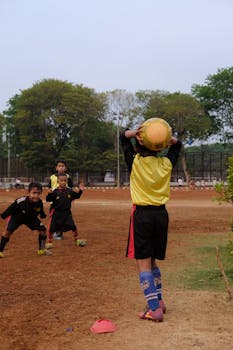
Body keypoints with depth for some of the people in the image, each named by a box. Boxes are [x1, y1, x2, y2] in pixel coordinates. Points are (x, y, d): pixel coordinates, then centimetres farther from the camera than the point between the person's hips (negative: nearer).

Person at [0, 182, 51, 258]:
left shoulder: (39, 203, -28)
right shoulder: (20, 201, -40)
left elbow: (41, 212, -3)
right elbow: (11, 208, -23)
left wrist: (43, 215, -18)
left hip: (31, 218, 4)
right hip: (16, 217, -3)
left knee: (42, 230, -6)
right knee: (8, 231, -21)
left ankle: (42, 249, 14)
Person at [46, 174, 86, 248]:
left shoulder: (69, 191, -2)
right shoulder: (55, 192, -13)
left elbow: (76, 196, 12)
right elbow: (48, 199, -19)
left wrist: (80, 191, -4)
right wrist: (49, 194, -38)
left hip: (67, 212, 3)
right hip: (57, 212, -2)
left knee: (73, 226, 4)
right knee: (52, 228, 2)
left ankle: (77, 240, 21)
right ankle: (49, 242, 17)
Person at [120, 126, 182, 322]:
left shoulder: (135, 162, -6)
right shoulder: (166, 164, 2)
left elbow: (123, 137, 7)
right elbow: (177, 145, 21)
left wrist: (135, 133, -14)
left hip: (142, 215, -5)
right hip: (161, 214, 5)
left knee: (143, 263, -2)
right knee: (152, 261, 20)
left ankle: (154, 309, -8)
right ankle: (158, 301, 26)